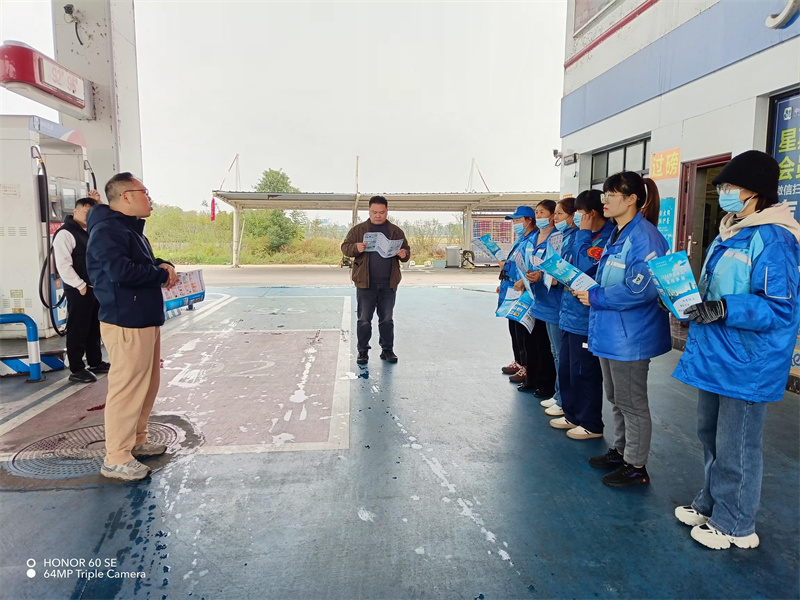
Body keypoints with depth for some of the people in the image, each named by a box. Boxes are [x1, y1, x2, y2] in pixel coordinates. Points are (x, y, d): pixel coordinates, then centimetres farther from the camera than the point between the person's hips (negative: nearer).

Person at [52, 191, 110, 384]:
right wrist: (80, 285, -18)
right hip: (79, 291, -9)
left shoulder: (90, 231, 13)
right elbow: (63, 265, -19)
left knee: (94, 329, 16)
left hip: (96, 288, 9)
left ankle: (96, 363, 27)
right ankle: (77, 370, 6)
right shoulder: (65, 233, -12)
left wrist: (97, 203, 12)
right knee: (78, 331, -1)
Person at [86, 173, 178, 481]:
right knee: (127, 388, -5)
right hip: (126, 323, -11)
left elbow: (144, 262, 28)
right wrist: (162, 275, -15)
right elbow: (120, 271, -29)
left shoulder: (131, 229, 18)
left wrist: (163, 265, 4)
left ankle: (136, 440, 32)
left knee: (147, 384, 18)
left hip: (146, 319, 11)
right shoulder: (108, 230, -15)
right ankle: (116, 458, 6)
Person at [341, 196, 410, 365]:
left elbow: (407, 250, 16)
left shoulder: (396, 231, 11)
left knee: (387, 319, 9)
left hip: (388, 284, 2)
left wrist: (404, 254, -9)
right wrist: (355, 247, -19)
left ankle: (387, 350, 20)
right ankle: (363, 351, 12)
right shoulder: (358, 230, 5)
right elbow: (345, 247, 4)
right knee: (364, 320, 2)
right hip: (365, 283, -1)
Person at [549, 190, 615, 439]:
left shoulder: (609, 237, -15)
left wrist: (583, 234, -17)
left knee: (584, 372, 3)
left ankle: (591, 424, 19)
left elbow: (585, 267, -24)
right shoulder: (586, 236, 13)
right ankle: (572, 414, 34)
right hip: (570, 314, 9)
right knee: (566, 369, 18)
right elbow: (565, 262, 19)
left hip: (587, 318, -9)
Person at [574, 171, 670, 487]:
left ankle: (636, 466, 20)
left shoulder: (644, 237, -20)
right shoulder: (617, 235, 12)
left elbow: (640, 290, -27)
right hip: (609, 332, 10)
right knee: (616, 398, 21)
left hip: (630, 336, -10)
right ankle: (621, 451, 38)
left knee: (632, 402, 5)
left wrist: (595, 297, -19)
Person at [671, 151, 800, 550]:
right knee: (710, 435, 21)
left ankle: (735, 526, 25)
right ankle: (710, 504, 40)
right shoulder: (729, 234, 11)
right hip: (713, 356, 9)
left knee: (735, 447, 6)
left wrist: (723, 309, -32)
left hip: (746, 365, -9)